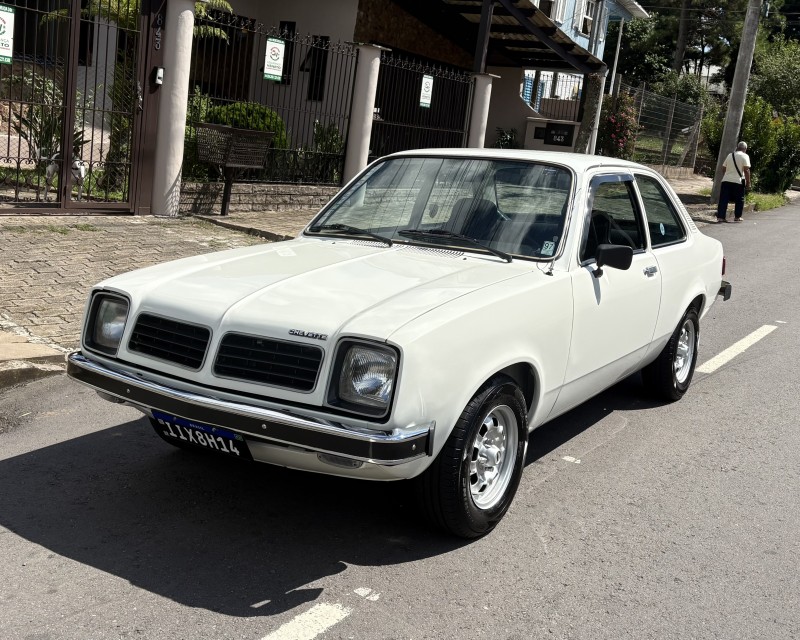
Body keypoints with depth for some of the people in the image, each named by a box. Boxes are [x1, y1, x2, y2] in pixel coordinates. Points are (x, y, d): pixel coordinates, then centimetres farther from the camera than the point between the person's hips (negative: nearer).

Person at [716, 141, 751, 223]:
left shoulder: (730, 155, 14)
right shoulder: (745, 156, -2)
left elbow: (723, 168, 16)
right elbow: (746, 170, -10)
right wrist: (748, 182, -5)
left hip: (726, 180, 4)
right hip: (738, 182, -4)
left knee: (723, 199, 1)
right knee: (739, 200, 11)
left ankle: (720, 217, -4)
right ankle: (737, 217, 16)